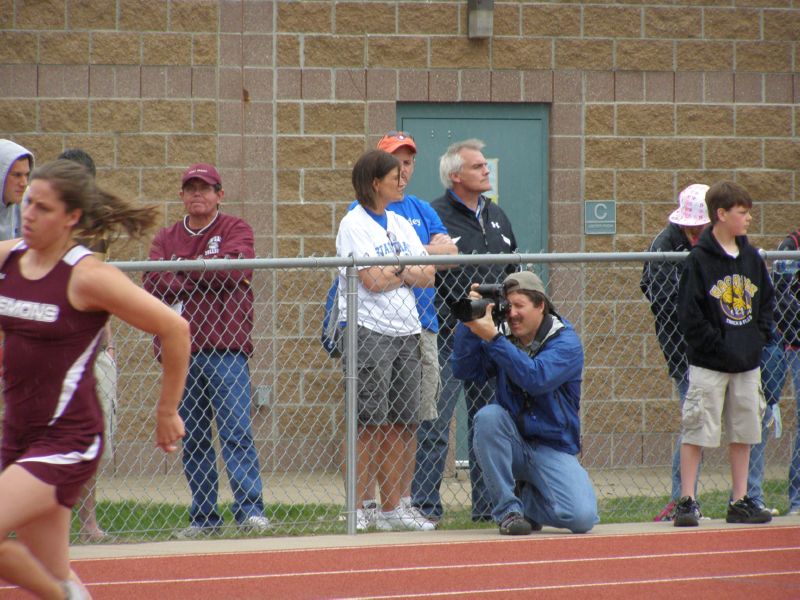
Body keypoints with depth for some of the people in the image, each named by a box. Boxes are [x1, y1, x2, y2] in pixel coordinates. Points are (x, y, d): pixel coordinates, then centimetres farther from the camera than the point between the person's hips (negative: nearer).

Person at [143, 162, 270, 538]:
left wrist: (183, 266, -2)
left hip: (225, 348, -4)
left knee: (236, 432, -11)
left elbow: (234, 269, -12)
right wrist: (203, 276, -9)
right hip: (179, 351, 4)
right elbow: (153, 285, 1)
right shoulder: (166, 239, 16)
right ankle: (203, 518, 9)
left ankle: (250, 511, -13)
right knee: (192, 440, 4)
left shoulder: (235, 230, 7)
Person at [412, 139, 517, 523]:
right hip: (449, 336, -7)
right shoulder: (436, 217, -6)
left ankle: (488, 503, 16)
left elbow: (511, 272, 24)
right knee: (435, 425, -6)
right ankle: (425, 504, -3)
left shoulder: (496, 217, 17)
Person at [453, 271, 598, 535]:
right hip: (512, 444, 2)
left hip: (554, 450, -2)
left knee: (583, 518, -23)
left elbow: (536, 379, -29)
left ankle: (526, 500, 11)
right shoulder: (504, 339, 2)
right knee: (488, 416, -31)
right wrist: (470, 324, -19)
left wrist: (492, 337, -33)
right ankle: (507, 509, -17)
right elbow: (464, 370, -9)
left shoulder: (565, 342, -11)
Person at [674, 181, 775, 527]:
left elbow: (767, 299, 19)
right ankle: (687, 501, -2)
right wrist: (718, 346, -14)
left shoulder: (751, 257, 9)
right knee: (697, 430, -6)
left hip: (747, 363, 6)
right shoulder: (699, 259, -9)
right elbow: (689, 315, -12)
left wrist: (760, 335, 4)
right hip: (709, 364, -6)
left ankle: (740, 502, 15)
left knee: (744, 432, 9)